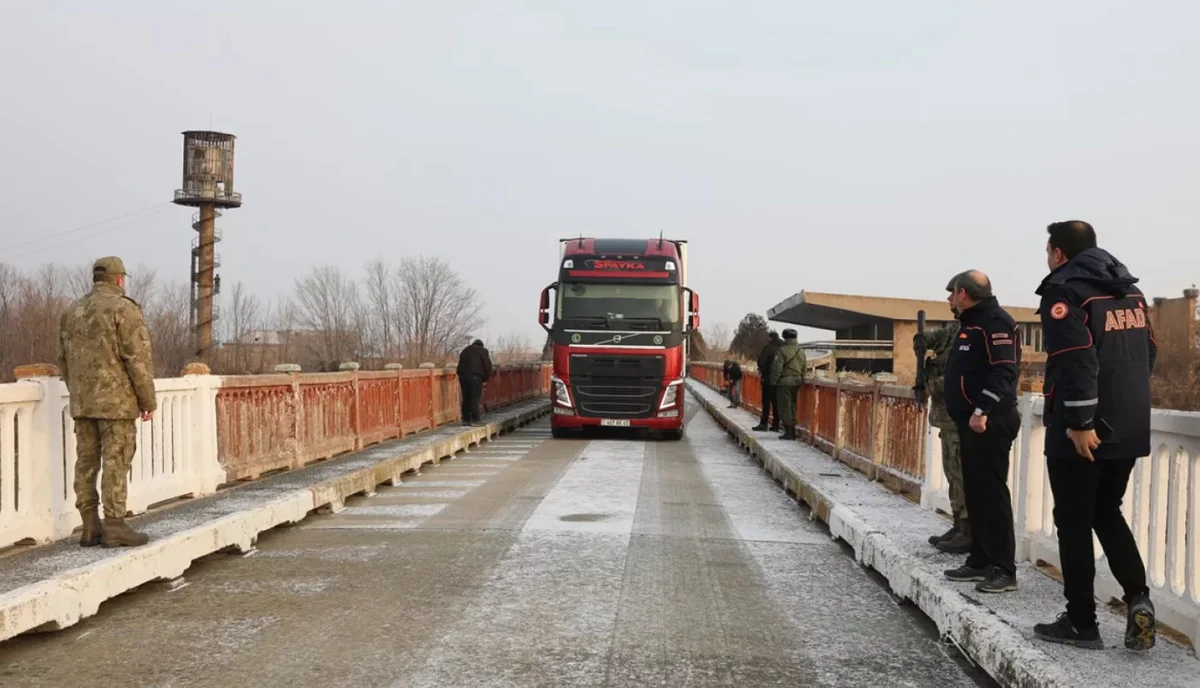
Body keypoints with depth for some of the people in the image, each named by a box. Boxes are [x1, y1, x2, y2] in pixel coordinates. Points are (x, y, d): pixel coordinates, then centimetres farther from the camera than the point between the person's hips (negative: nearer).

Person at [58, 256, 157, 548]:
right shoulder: (124, 309, -10)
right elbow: (138, 358, -15)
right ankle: (114, 527, -5)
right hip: (117, 401, -7)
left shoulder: (72, 312, 12)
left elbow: (64, 360, 15)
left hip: (82, 402, 7)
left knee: (86, 462, 7)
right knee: (116, 462, -5)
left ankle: (91, 527, 11)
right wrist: (149, 400, -8)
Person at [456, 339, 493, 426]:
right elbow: (488, 366, -1)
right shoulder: (483, 351, 7)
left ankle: (465, 419, 9)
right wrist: (485, 379, 7)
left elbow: (460, 367, 22)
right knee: (475, 398, -6)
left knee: (465, 399, 10)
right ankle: (474, 420, -10)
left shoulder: (464, 351, 25)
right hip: (475, 377, -5)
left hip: (463, 376, 6)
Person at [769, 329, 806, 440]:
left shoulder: (783, 350, -13)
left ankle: (788, 432, -3)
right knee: (792, 406, 15)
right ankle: (792, 431, 17)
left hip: (784, 382, -7)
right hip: (796, 382, 7)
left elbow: (777, 368, -14)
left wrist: (773, 381, -5)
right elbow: (804, 369, 15)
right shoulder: (801, 352, 10)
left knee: (785, 407, -2)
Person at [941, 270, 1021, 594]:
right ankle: (980, 561, 21)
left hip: (990, 422, -11)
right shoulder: (971, 322, 19)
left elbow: (1004, 372, -22)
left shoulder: (995, 321, -13)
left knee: (992, 493, -8)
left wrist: (983, 410, -28)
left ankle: (1004, 570, -4)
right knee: (975, 492, 13)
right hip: (971, 421, 11)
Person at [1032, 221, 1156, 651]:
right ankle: (1137, 598, 5)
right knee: (1107, 513, 21)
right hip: (1130, 429, 8)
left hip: (1083, 432, -7)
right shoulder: (1130, 291, 14)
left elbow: (1076, 360, -21)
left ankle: (1081, 623, 10)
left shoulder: (1064, 291, -11)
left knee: (1074, 522, 4)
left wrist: (1080, 422, -21)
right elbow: (1149, 352, 18)